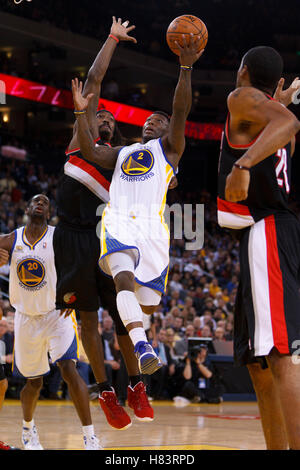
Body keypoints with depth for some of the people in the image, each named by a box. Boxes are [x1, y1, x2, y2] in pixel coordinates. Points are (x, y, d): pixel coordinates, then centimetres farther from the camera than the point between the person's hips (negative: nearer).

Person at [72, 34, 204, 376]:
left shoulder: (169, 147, 19)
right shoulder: (122, 153, 31)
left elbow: (181, 112, 3)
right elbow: (89, 152, 14)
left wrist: (186, 68, -9)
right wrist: (81, 112, 5)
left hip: (152, 226, -1)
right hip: (118, 222, 1)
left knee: (147, 303, -1)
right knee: (124, 277, -29)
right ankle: (143, 348, -42)